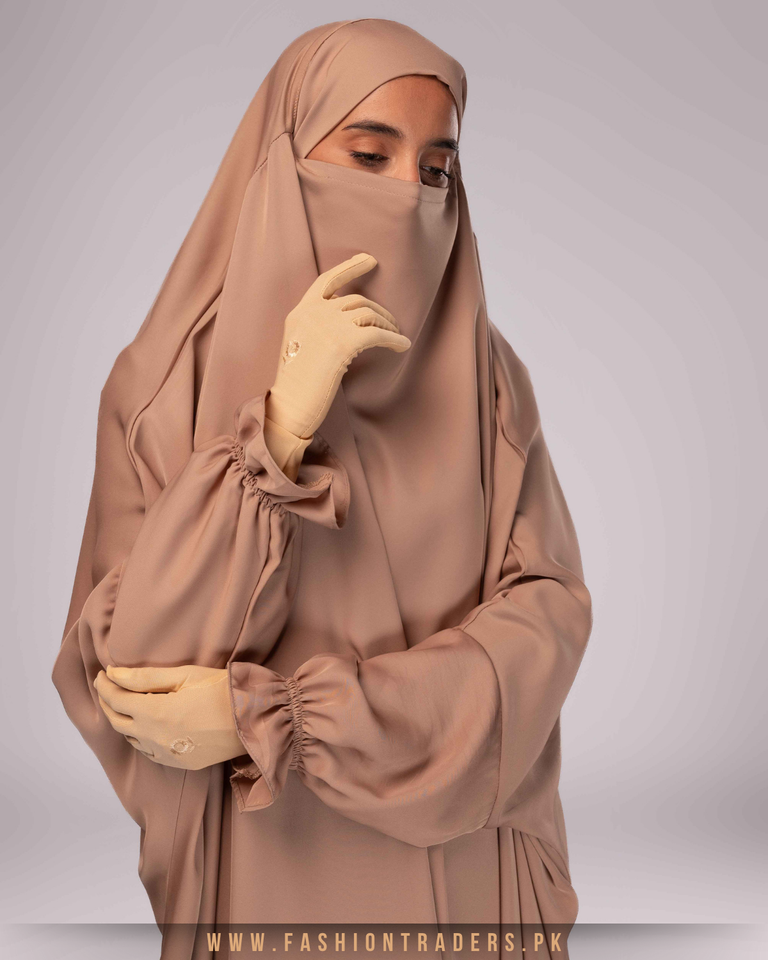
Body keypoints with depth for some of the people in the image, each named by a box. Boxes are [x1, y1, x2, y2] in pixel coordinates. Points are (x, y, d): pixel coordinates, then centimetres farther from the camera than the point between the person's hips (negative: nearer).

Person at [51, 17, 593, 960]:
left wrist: (273, 716, -19)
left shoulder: (483, 372, -4)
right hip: (269, 879, -1)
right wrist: (280, 430, -26)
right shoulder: (165, 385, -9)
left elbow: (546, 609, -12)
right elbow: (119, 677, -15)